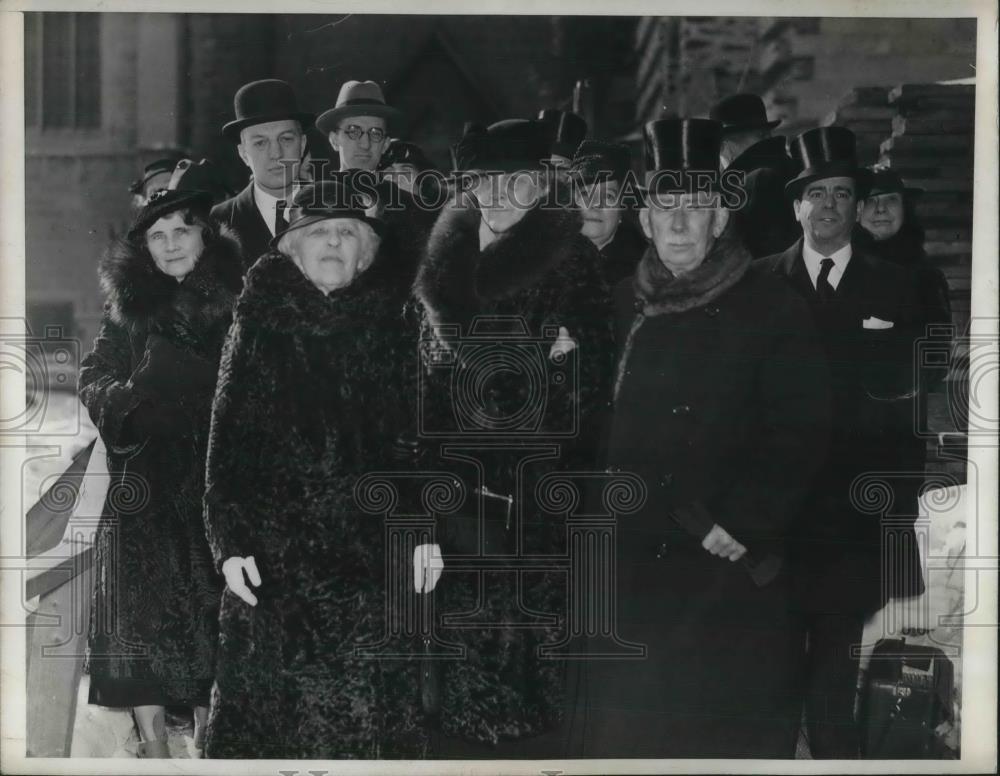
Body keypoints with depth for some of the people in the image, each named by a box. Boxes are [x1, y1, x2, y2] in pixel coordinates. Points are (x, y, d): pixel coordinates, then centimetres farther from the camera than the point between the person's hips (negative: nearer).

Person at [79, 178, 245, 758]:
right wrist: (127, 394, -10)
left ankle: (207, 741, 5)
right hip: (144, 486, 1)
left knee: (212, 613, -5)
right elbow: (95, 384, 9)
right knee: (142, 613, -8)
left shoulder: (237, 300, 4)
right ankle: (154, 744, -2)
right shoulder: (130, 305, 8)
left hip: (218, 482, -1)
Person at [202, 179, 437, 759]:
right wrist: (230, 541, -7)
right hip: (277, 556, -1)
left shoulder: (387, 329, 9)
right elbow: (228, 440, 1)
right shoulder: (260, 328, 3)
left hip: (370, 557, 2)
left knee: (370, 703, -1)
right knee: (276, 705, -1)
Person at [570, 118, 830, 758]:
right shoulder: (619, 309, 9)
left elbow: (795, 441, -7)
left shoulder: (774, 312, -3)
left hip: (730, 573, -3)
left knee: (730, 727, 2)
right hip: (631, 570, 4)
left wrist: (736, 525, -14)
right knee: (624, 724, 7)